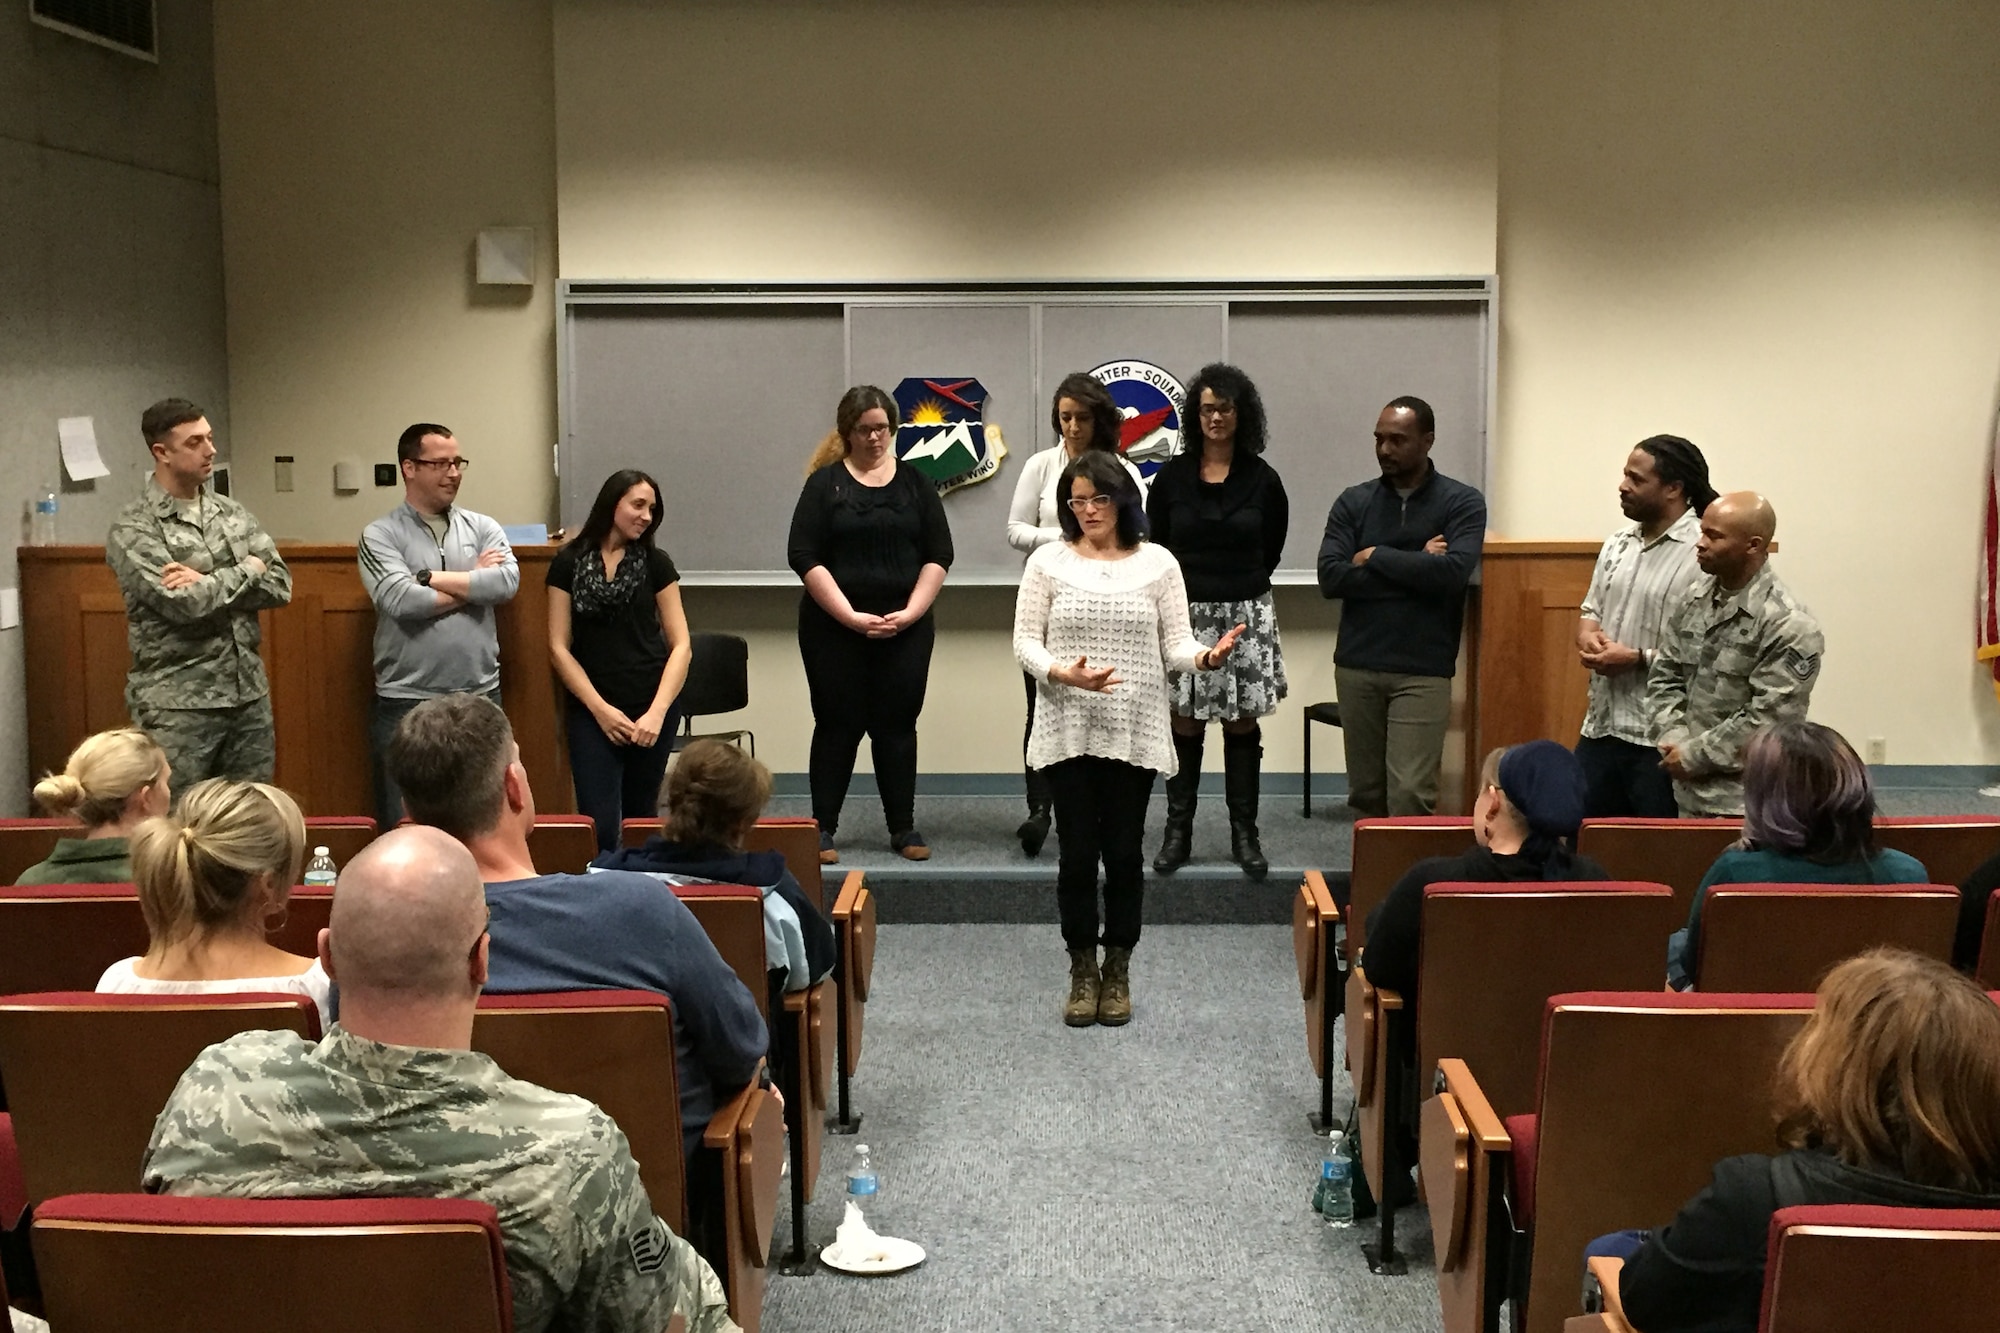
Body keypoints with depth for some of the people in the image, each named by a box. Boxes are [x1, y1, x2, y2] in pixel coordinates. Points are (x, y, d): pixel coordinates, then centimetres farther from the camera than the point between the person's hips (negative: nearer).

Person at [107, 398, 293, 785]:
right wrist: (248, 570, -6)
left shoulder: (233, 514, 10)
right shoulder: (133, 528, -8)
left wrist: (207, 584, -13)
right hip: (177, 707, -5)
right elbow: (183, 603, -20)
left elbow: (280, 585, 1)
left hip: (250, 696, 5)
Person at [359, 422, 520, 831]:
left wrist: (429, 577, -9)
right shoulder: (380, 535, 0)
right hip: (406, 702, -3)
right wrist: (475, 583, -5)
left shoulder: (483, 529, 9)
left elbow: (507, 582, -9)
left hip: (479, 697, 3)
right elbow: (402, 600, -16)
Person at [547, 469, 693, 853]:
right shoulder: (569, 563, 3)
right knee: (599, 828, -10)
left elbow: (681, 644, 2)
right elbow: (559, 648, 1)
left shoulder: (655, 563, 6)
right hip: (591, 711, -1)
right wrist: (600, 710, -8)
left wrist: (658, 712, -10)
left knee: (640, 819, 9)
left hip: (651, 708, 2)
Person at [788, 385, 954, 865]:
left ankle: (904, 827, 15)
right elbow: (804, 557, -7)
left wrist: (910, 613, -9)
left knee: (897, 725, 6)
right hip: (834, 626, -2)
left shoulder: (915, 483, 7)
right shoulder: (825, 483, 0)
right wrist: (851, 617, -15)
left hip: (905, 628, 2)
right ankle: (823, 828, 11)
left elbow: (938, 555, 4)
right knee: (838, 725, 3)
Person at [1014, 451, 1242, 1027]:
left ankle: (1117, 973, 20)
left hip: (1134, 734, 1)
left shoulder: (1157, 563, 4)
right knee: (1077, 854, 2)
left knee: (1124, 854, 5)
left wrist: (1204, 655, -20)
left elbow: (1174, 643, 3)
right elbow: (1025, 641, 0)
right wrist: (1062, 672, -19)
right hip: (1068, 733, 0)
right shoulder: (1048, 562, 2)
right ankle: (1082, 972, 18)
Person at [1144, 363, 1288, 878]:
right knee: (1185, 726, 4)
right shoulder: (1172, 476, 0)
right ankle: (1178, 832, 12)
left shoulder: (1261, 478, 0)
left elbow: (1272, 547, 12)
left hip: (1246, 615, 0)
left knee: (1242, 724, 6)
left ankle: (1244, 834, 13)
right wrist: (1192, 585, 10)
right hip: (1186, 613, 0)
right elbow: (1155, 545, 8)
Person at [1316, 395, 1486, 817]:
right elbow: (1331, 578, -7)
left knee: (1411, 793, -11)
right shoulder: (1353, 502, 6)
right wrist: (1414, 567, -10)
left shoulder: (1462, 502, -1)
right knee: (1366, 792, 8)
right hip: (1356, 666, 3)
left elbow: (1452, 571, -17)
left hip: (1423, 671, -3)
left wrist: (1376, 557, -9)